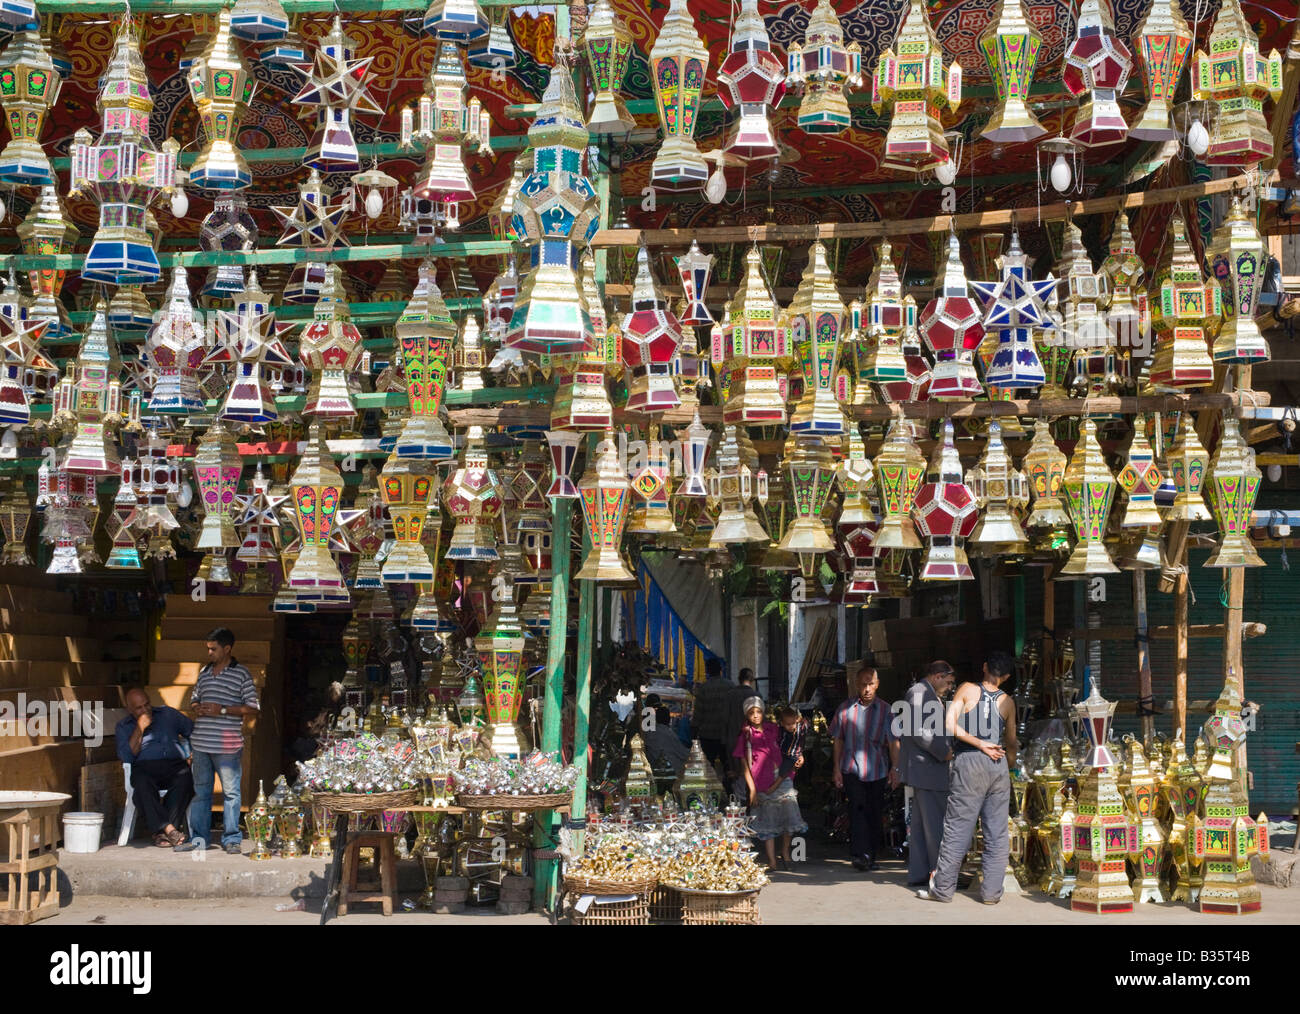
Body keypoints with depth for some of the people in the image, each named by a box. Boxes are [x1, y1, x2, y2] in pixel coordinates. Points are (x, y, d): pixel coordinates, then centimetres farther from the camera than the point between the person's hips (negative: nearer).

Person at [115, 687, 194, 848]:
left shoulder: (167, 714, 21)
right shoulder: (124, 726, 18)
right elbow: (127, 757, 2)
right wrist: (140, 729, -2)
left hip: (173, 764, 1)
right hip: (144, 767, -1)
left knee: (185, 776, -35)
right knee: (142, 782, -38)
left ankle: (162, 832, -38)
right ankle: (169, 829, -41)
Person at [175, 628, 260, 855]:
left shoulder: (242, 674, -3)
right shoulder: (204, 672, 14)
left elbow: (252, 708, -7)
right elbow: (195, 698, 25)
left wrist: (222, 710, -14)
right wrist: (197, 708, 1)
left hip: (227, 746, -5)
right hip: (201, 742, 5)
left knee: (230, 792, 0)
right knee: (200, 791, 10)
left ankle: (231, 839, 7)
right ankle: (198, 838, 16)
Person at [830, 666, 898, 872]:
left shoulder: (885, 710, 1)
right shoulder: (845, 709, 2)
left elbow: (893, 742, -1)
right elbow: (838, 740, 8)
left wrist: (894, 768, -10)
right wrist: (837, 769, 5)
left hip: (877, 771, 1)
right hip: (851, 770, -1)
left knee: (874, 814, 7)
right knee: (857, 808, -16)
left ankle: (870, 857, 18)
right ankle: (860, 855, -25)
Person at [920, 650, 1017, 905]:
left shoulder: (967, 690, 1)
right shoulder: (1007, 701, 8)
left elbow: (950, 725, -9)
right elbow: (1011, 742, 15)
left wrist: (979, 744, -3)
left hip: (969, 761, -2)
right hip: (998, 764, 2)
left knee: (957, 827, 1)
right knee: (997, 831, 7)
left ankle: (942, 888, 5)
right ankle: (992, 891, 8)